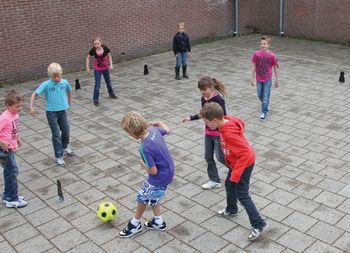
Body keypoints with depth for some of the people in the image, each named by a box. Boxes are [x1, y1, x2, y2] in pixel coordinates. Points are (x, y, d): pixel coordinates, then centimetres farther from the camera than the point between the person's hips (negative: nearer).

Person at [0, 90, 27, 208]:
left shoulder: (15, 114, 4)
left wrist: (17, 138, 14)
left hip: (10, 148, 9)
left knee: (9, 172, 16)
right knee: (12, 171, -3)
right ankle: (12, 199, 8)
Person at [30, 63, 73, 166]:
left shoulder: (64, 82, -5)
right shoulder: (46, 84, -15)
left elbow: (69, 91, 16)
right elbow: (34, 94, -17)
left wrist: (69, 102, 19)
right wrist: (31, 107, -25)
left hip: (62, 111, 4)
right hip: (51, 112, -4)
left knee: (66, 131, 15)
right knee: (56, 134, -1)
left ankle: (64, 147, 44)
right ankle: (59, 156, 10)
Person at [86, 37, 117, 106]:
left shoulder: (105, 48, -20)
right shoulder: (93, 50, -21)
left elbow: (109, 56, -2)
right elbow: (88, 58, -5)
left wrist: (111, 65, -8)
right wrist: (87, 68, -6)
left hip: (105, 68, 2)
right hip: (97, 69, -2)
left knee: (108, 82, 20)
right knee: (97, 84, -5)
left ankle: (111, 94, 44)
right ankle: (95, 99, 7)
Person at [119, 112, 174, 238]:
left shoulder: (145, 148, -34)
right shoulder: (153, 130, -11)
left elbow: (153, 171, -26)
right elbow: (167, 130, 13)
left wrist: (143, 164, -7)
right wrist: (157, 123, 26)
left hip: (160, 177, -8)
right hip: (167, 170, 8)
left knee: (142, 197, 14)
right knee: (151, 196, 26)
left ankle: (135, 224, 35)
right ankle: (158, 221, 40)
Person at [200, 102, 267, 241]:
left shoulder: (228, 134, -37)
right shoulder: (228, 120, -12)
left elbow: (245, 153, -36)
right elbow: (240, 123, 10)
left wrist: (235, 174, -31)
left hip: (243, 164, -9)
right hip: (237, 161, 9)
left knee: (242, 195, 1)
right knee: (229, 185, 26)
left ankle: (258, 224, 13)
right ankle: (231, 209, 50)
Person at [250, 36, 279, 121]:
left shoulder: (272, 55, -14)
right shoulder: (256, 54, -9)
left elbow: (275, 67, -3)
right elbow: (253, 66, -1)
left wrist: (277, 80, 2)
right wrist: (252, 78, -1)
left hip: (268, 79, -3)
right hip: (259, 79, 3)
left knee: (266, 96, -2)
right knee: (260, 95, 16)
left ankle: (264, 113, 6)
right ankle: (265, 105, 44)